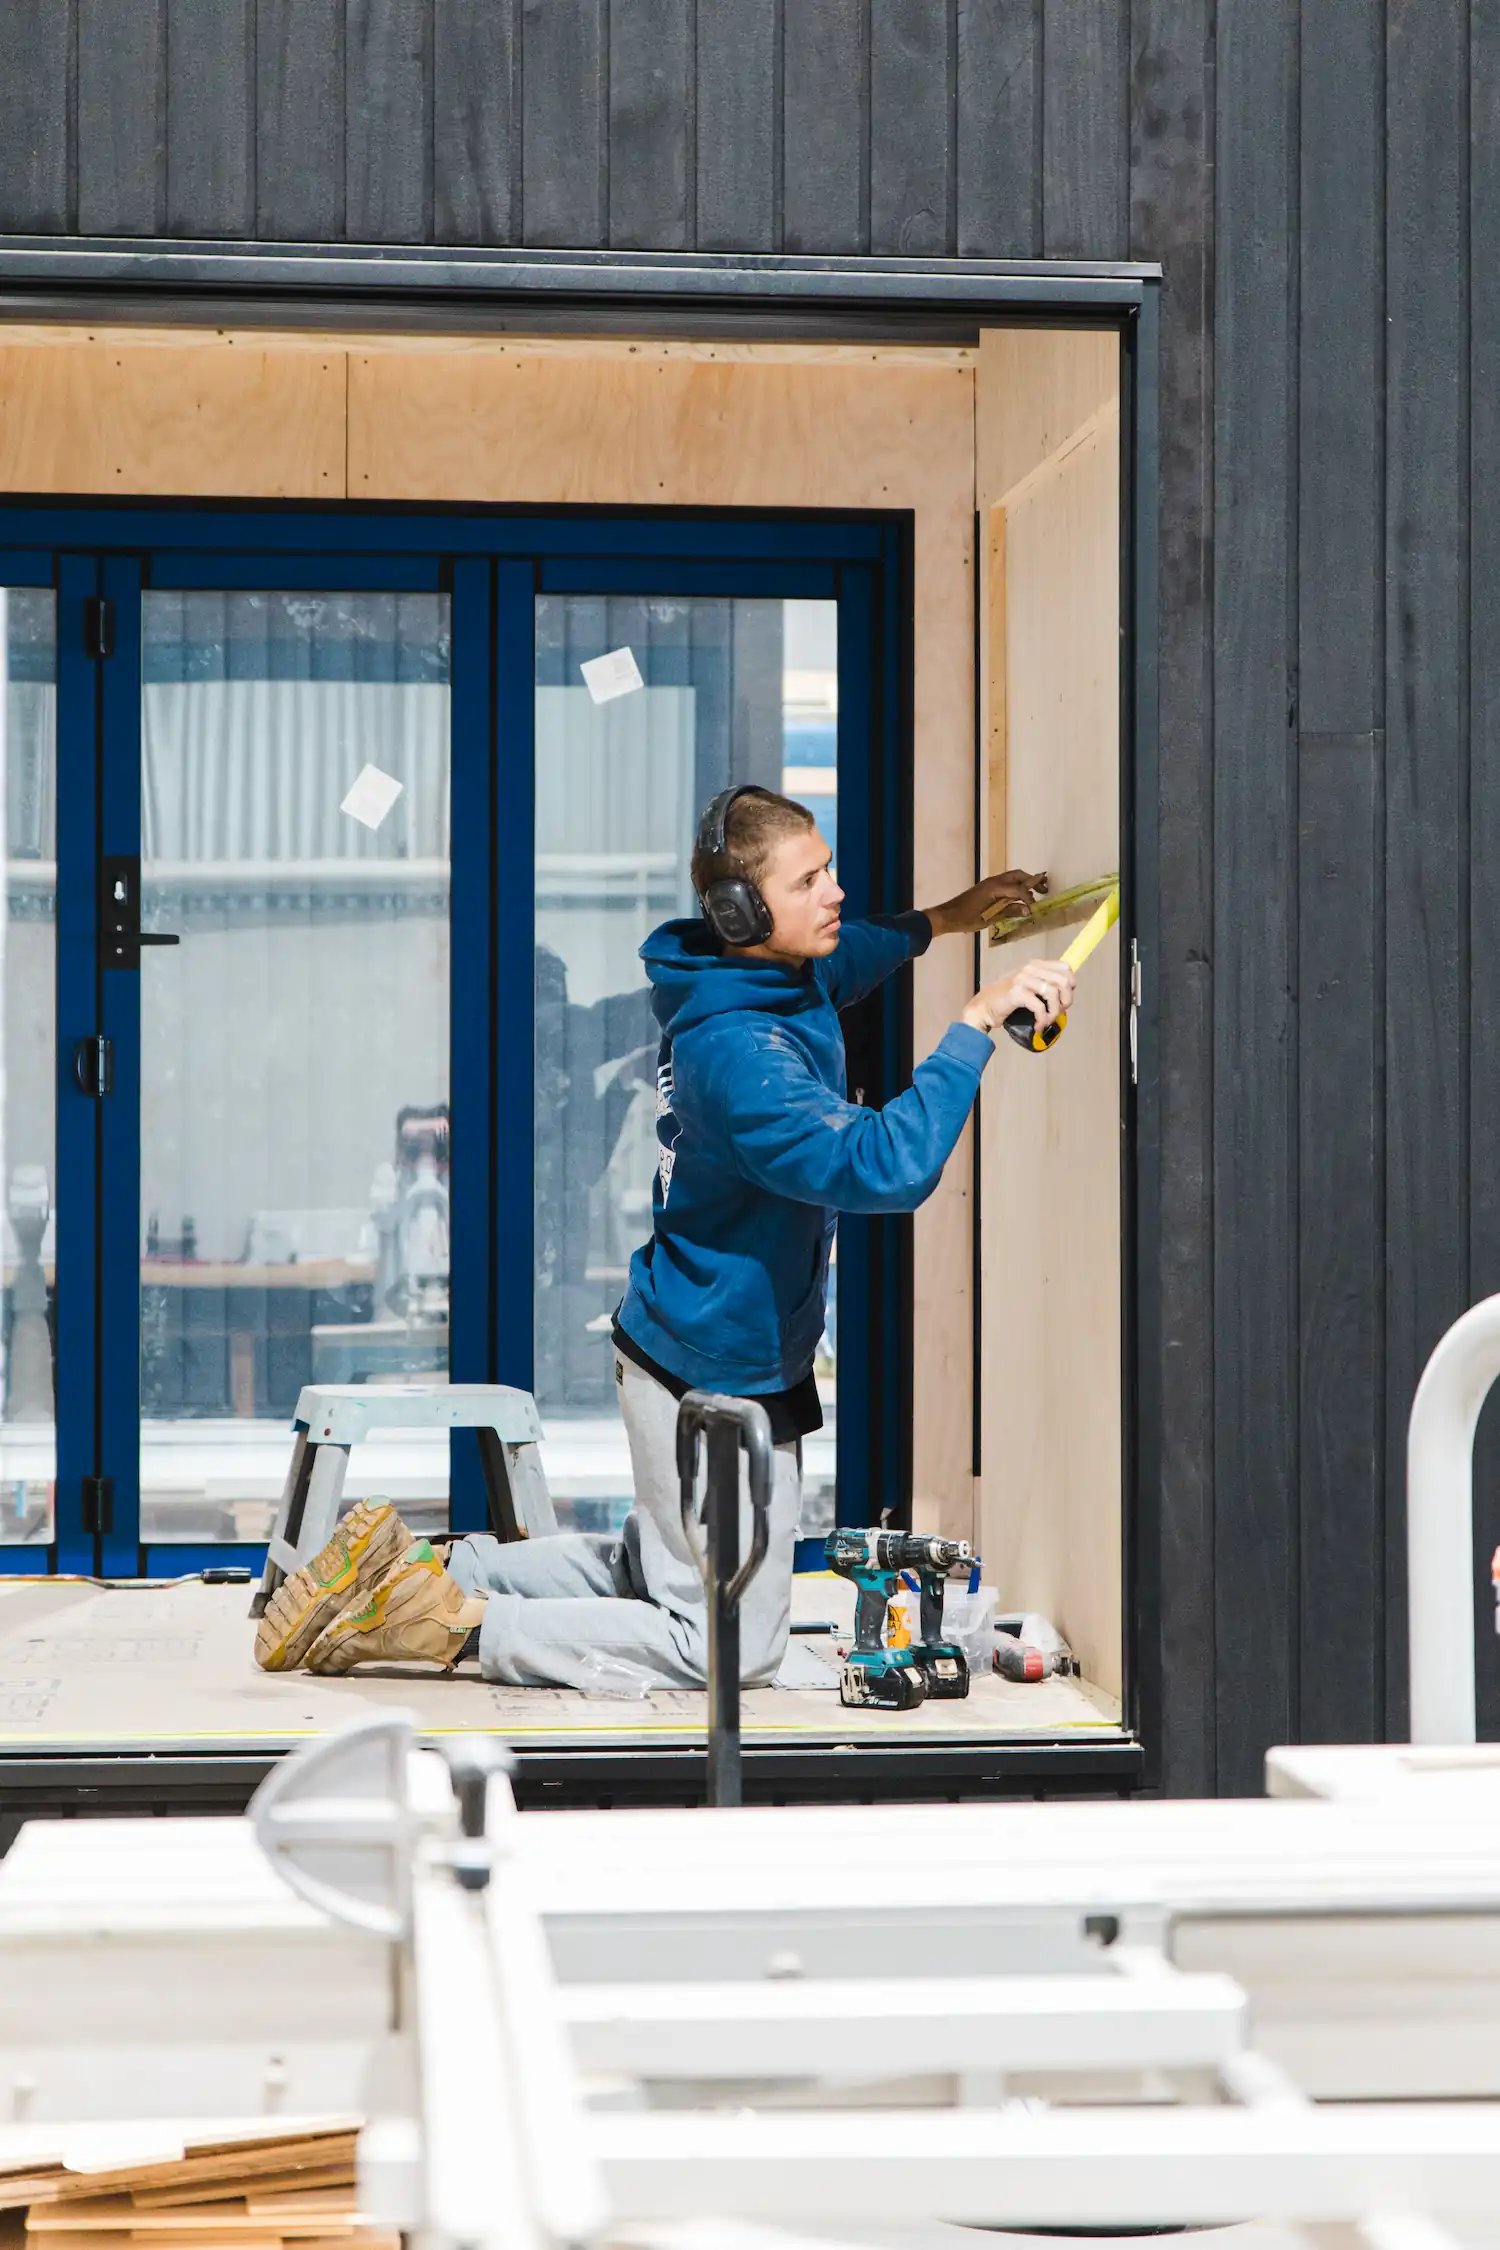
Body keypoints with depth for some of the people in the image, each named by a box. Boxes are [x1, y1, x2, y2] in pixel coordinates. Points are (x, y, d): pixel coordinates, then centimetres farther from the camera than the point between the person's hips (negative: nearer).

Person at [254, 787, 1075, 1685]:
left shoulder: (784, 974, 1)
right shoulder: (737, 1051, -29)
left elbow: (838, 958, 28)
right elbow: (885, 1166, -40)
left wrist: (943, 921, 24)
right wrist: (977, 1024, -37)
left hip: (682, 1350, 10)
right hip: (717, 1377, -10)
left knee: (647, 1571, 27)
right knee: (729, 1647, -1)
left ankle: (428, 1570, 19)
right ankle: (458, 1625, -2)